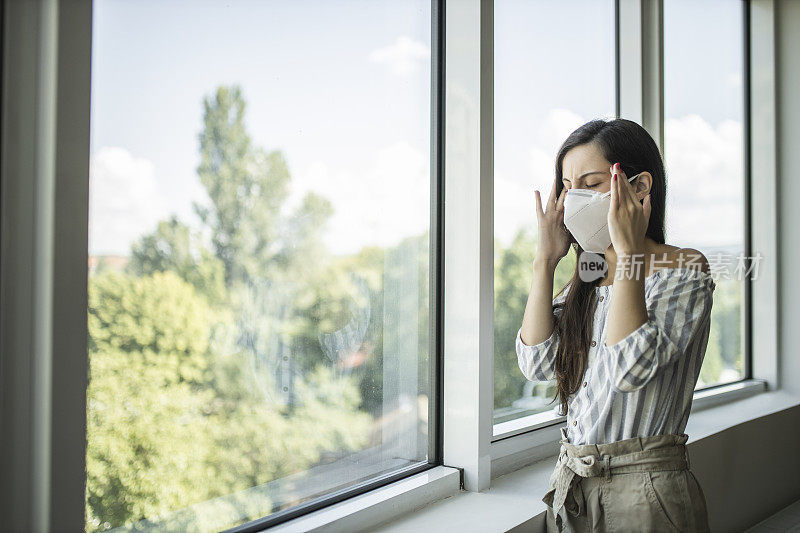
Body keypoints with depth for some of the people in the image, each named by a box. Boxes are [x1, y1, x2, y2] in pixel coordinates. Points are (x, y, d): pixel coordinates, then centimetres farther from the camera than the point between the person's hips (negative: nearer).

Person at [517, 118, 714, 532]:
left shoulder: (684, 269, -9)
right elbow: (537, 364, -3)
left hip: (645, 488, -6)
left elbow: (629, 368, -24)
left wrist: (629, 251, -20)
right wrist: (545, 260, -4)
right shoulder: (587, 276, 9)